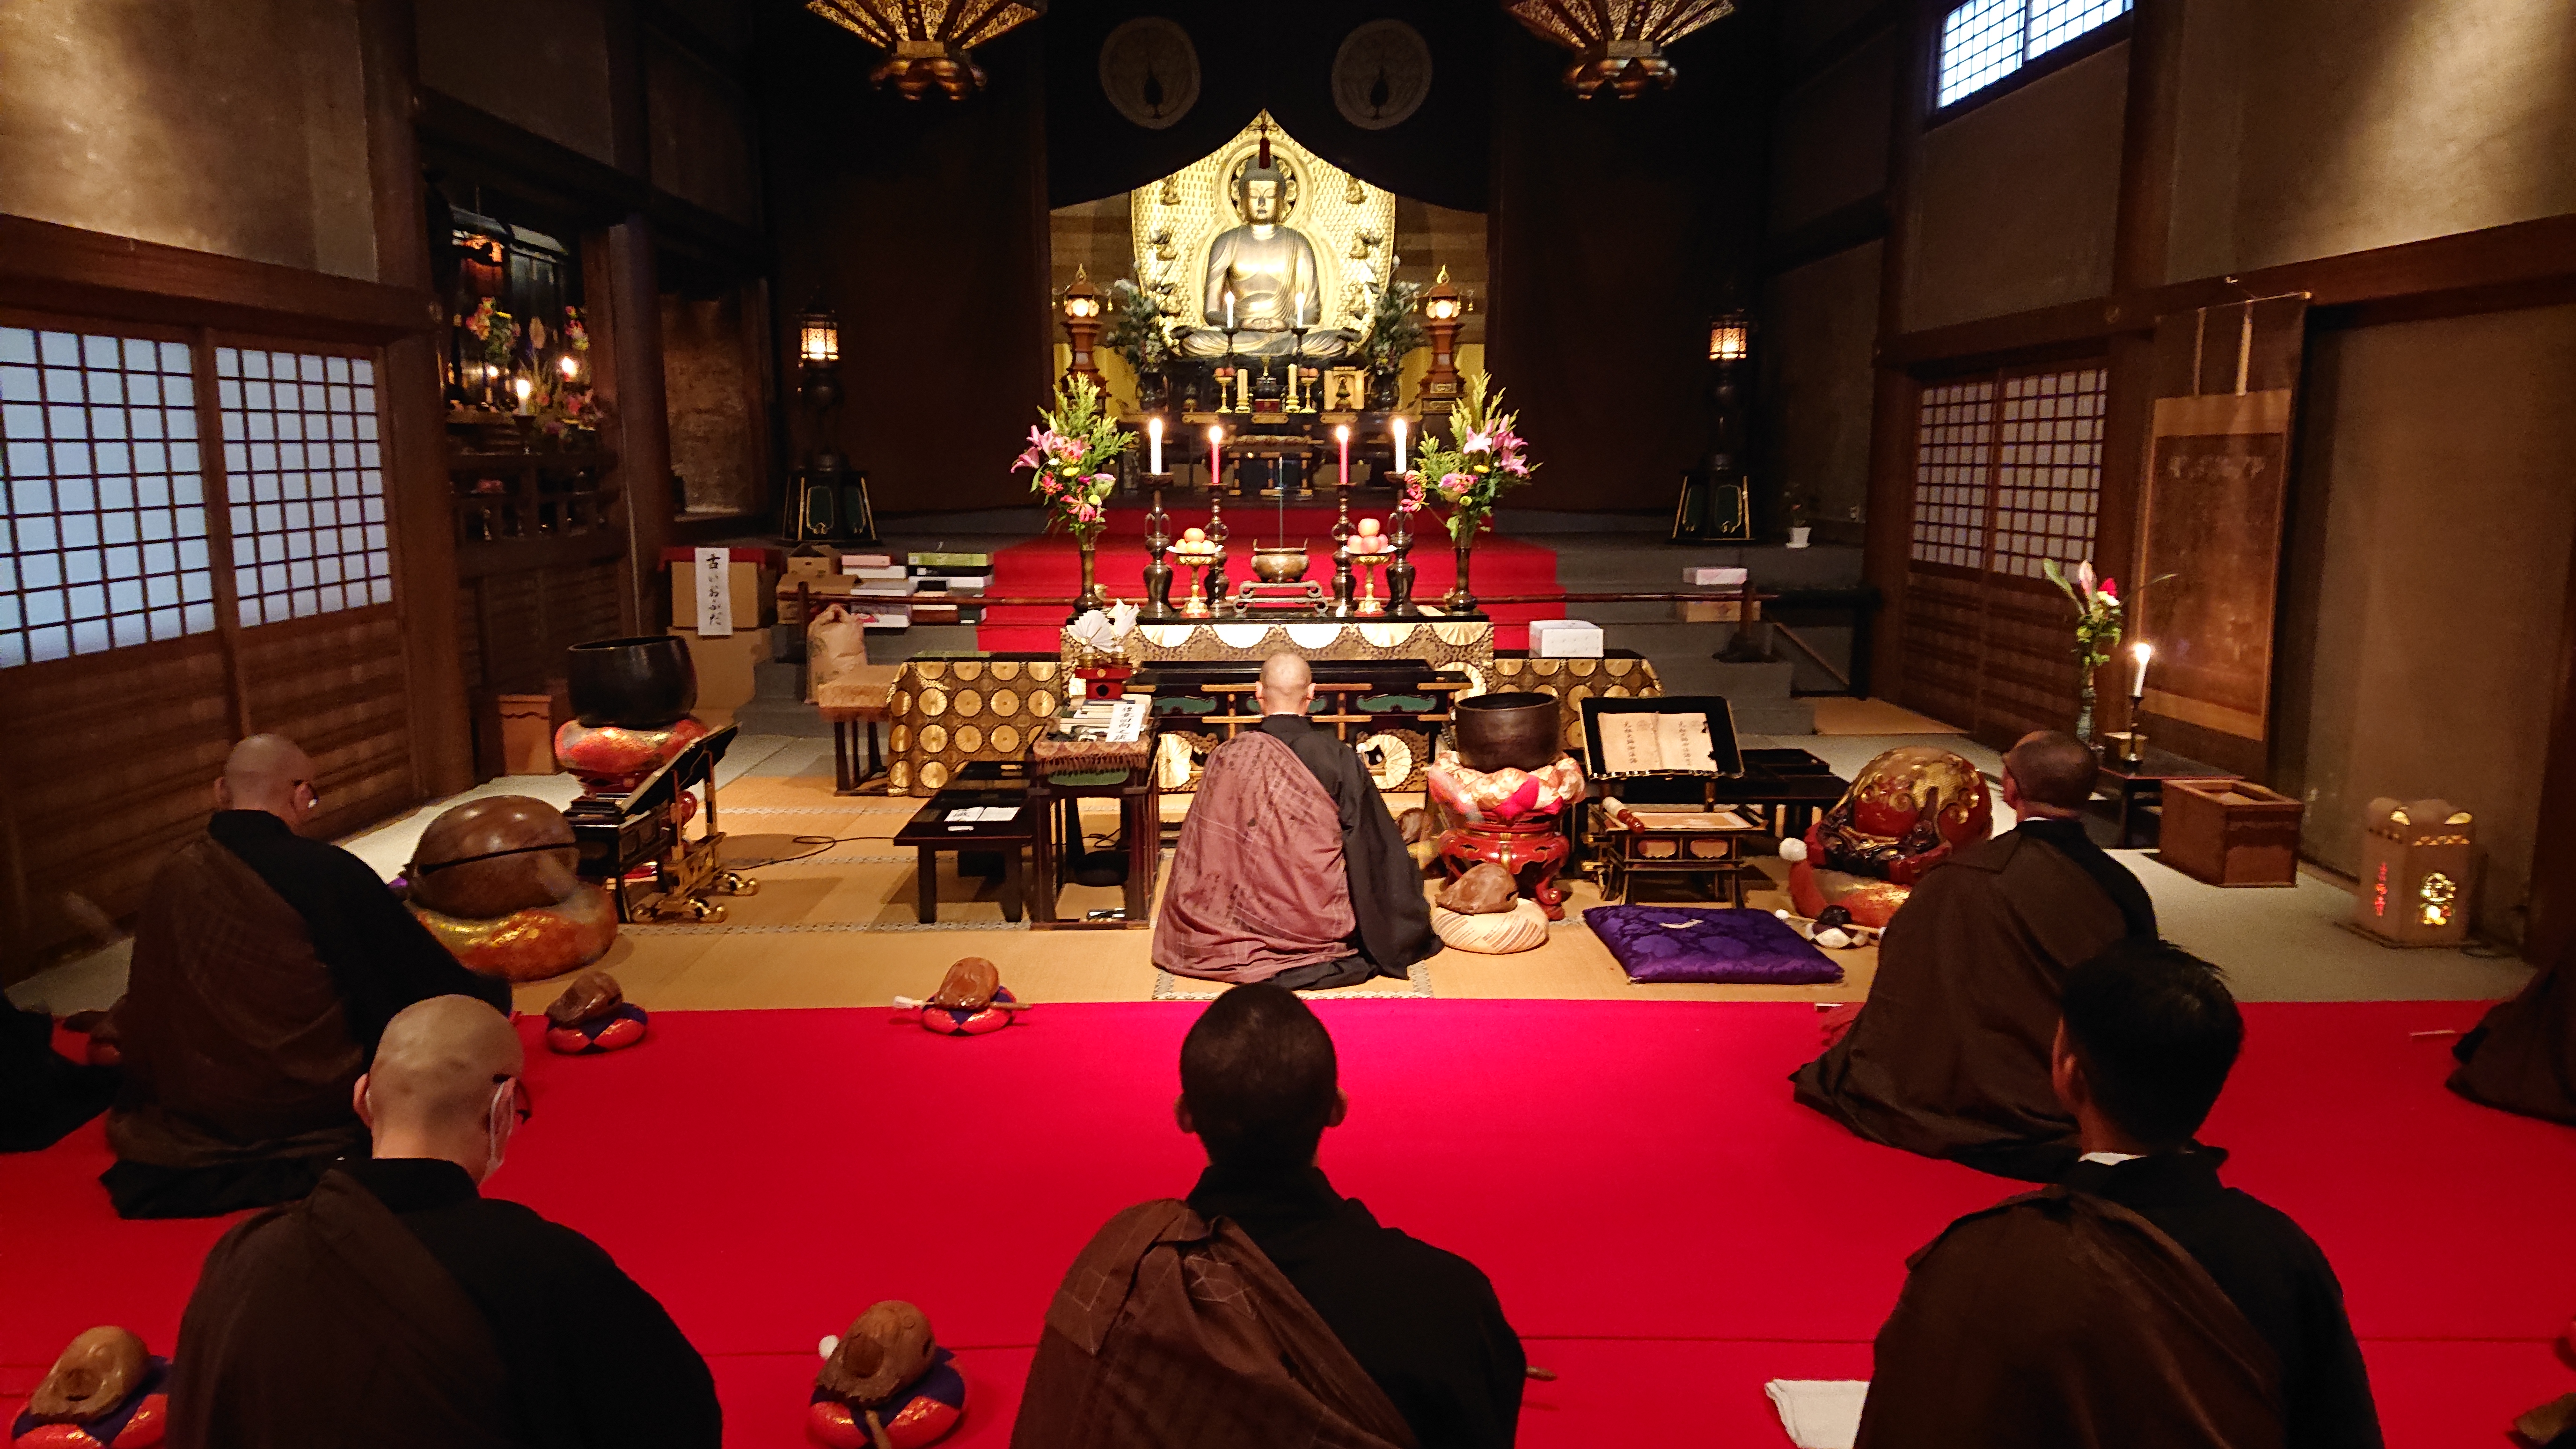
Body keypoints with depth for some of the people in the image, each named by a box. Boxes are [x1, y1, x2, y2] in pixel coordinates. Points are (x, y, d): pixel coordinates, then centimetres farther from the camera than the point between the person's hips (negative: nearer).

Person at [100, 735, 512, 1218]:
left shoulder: (171, 879, -6)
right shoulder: (328, 872, -21)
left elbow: (145, 1014, 8)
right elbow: (430, 977, -11)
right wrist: (493, 993, 9)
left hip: (196, 1107, 8)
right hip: (318, 1102, -8)